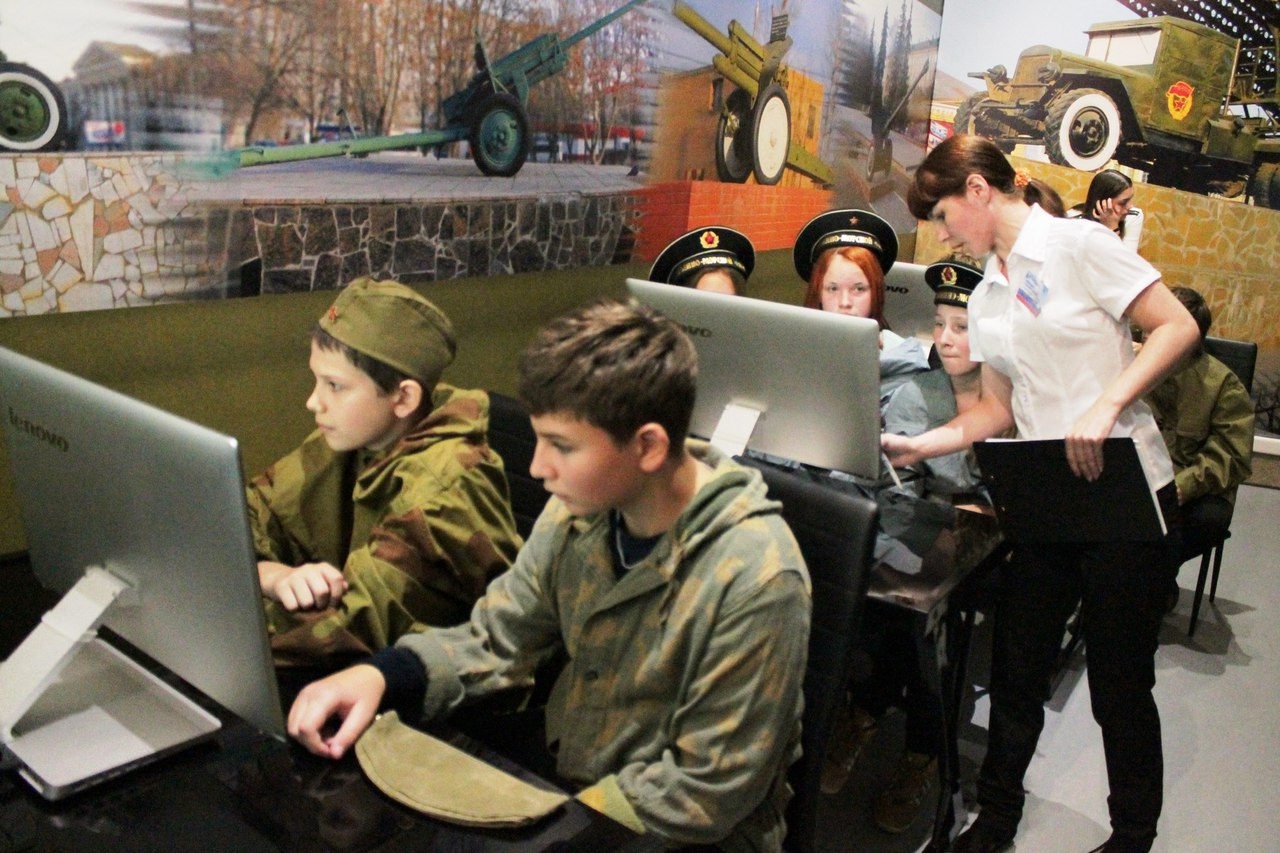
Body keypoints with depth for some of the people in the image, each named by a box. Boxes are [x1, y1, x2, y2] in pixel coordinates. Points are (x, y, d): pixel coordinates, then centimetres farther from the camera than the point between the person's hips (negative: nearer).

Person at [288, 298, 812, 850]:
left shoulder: (754, 580, -27)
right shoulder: (579, 512, -9)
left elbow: (704, 795, -20)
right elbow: (494, 643, 0)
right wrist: (380, 675, -18)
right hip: (561, 780, 5)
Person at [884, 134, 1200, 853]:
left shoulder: (1077, 244, -7)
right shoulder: (985, 299, 13)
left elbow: (1179, 327, -12)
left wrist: (1105, 404, -23)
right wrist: (917, 445, 7)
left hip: (1126, 495, -6)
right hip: (1045, 504, 6)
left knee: (1120, 685, 7)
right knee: (1017, 673, 11)